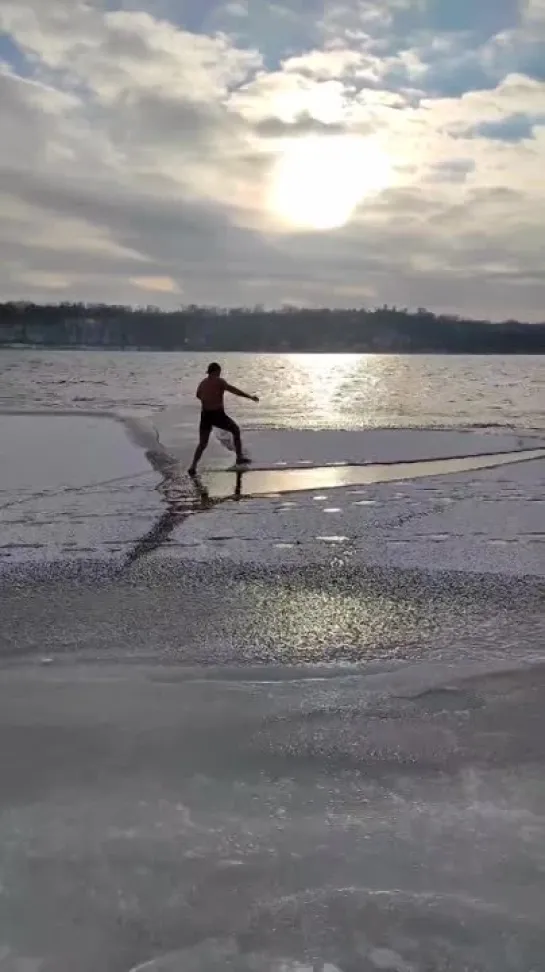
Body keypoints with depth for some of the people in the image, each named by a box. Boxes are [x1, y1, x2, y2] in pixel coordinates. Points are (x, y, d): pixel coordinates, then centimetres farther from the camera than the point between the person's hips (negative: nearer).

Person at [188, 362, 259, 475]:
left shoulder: (202, 383, 13)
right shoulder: (219, 381, -6)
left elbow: (198, 395, 31)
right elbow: (233, 389, -19)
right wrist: (250, 396, -21)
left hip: (205, 416, 5)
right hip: (218, 415, -5)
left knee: (202, 444, 16)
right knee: (236, 430, 19)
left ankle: (193, 466, 0)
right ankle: (240, 457, 16)